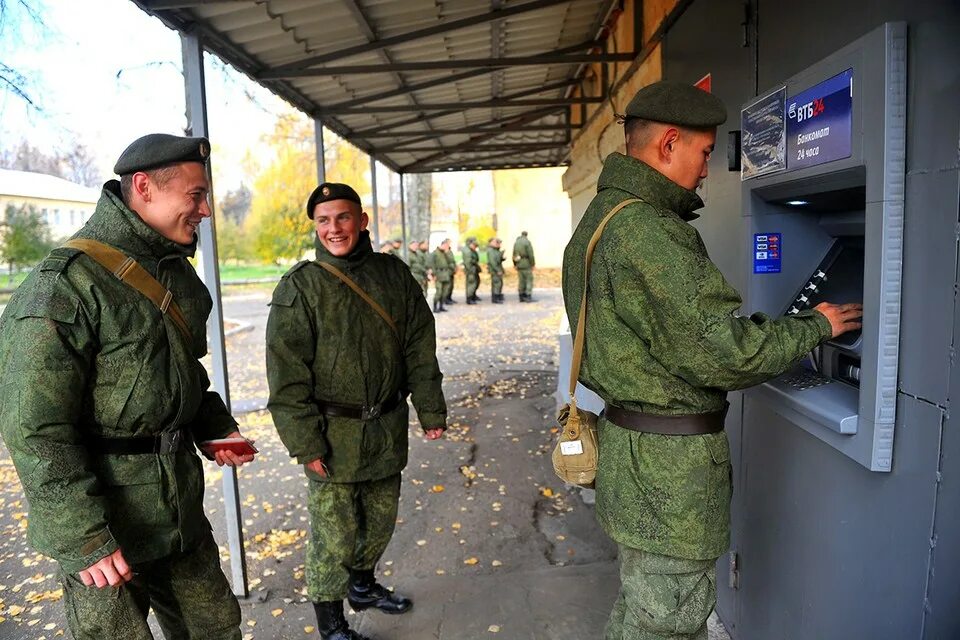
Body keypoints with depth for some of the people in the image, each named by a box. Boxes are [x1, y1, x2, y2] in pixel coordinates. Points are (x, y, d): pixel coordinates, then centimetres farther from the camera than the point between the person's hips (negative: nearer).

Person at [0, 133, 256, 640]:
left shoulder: (176, 270, 8)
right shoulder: (67, 282, -18)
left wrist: (215, 427, 7)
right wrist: (83, 539, -20)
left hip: (180, 504, 8)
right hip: (105, 522, -7)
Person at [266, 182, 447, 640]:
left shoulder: (394, 274, 4)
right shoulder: (300, 285, -8)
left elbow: (420, 348, 8)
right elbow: (287, 371, -10)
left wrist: (431, 410, 6)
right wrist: (305, 442, -14)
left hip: (387, 427, 5)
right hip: (332, 432, -4)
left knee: (380, 520, 20)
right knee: (333, 532, 4)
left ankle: (363, 585, 46)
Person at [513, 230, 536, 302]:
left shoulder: (516, 242, 10)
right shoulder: (527, 242, -10)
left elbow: (514, 254, 14)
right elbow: (531, 254, -14)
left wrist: (515, 264, 20)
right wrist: (533, 264, -7)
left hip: (519, 265, 7)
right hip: (526, 264, -7)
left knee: (521, 281, 11)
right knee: (529, 280, -3)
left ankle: (522, 297, 13)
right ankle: (528, 297, -8)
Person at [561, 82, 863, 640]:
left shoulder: (600, 218, 11)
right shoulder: (647, 232, -23)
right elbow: (724, 352, -22)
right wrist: (815, 326, -5)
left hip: (631, 440, 10)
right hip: (670, 463, -10)